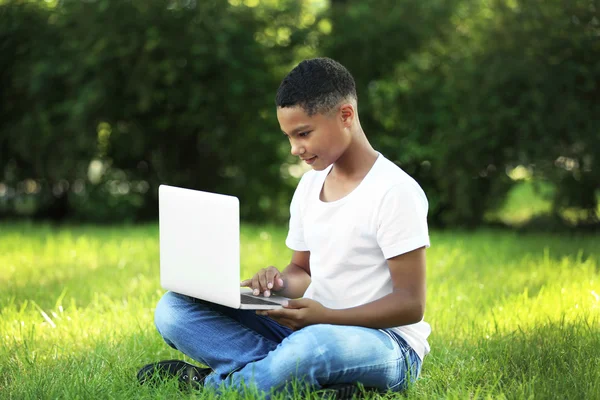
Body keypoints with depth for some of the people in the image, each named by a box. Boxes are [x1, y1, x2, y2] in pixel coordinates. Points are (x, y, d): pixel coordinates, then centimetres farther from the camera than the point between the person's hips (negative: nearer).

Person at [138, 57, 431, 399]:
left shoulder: (395, 191, -13)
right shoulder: (310, 186, 11)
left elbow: (411, 304, -15)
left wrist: (326, 316, -26)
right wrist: (282, 285, -5)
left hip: (386, 342, -8)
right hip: (309, 329, 8)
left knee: (313, 344, -45)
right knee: (174, 309, -8)